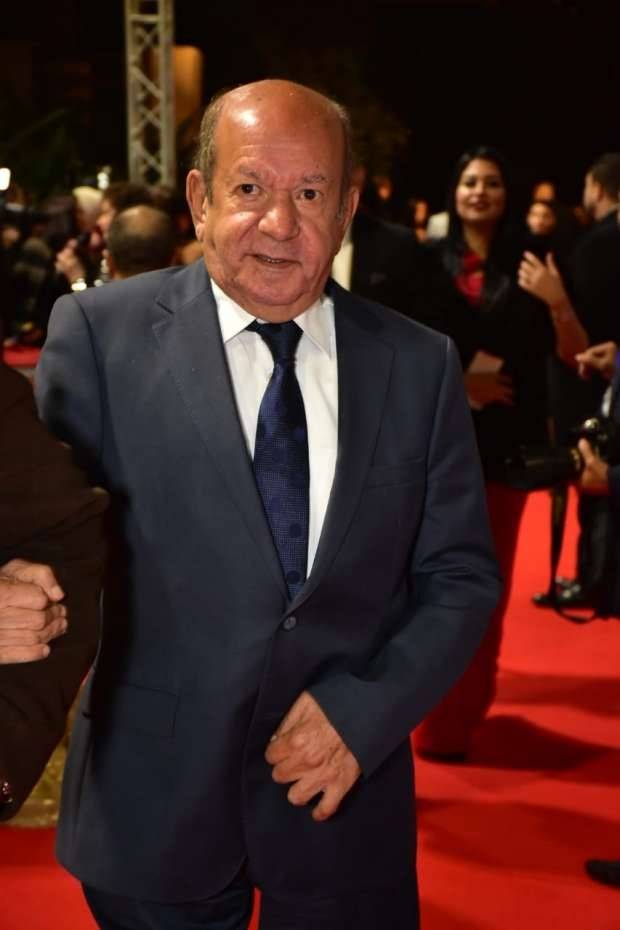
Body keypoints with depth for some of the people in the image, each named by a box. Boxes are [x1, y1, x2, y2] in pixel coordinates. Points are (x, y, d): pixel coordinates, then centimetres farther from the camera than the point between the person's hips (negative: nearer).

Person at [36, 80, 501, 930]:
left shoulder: (421, 365, 0)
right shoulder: (102, 332, -7)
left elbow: (460, 574, 3)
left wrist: (364, 710, -10)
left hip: (345, 796, 2)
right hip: (152, 800, -1)